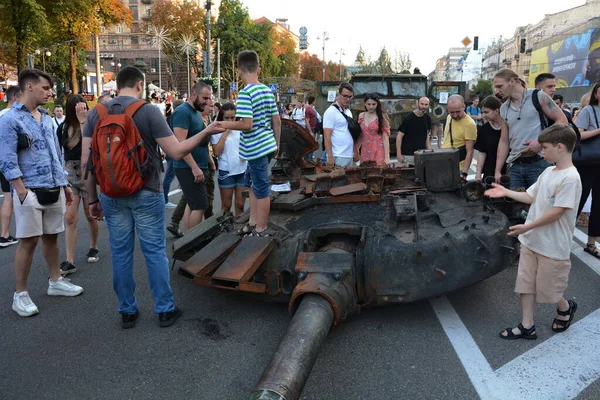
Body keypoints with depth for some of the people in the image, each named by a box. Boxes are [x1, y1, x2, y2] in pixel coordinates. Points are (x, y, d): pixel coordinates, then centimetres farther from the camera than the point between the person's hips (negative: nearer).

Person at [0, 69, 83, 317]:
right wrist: (23, 193, -18)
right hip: (31, 191, -6)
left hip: (54, 190, 6)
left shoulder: (47, 118, 14)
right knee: (28, 241, -1)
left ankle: (56, 282, 28)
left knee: (51, 237, 15)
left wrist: (64, 184, 17)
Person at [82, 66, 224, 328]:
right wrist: (206, 132, -1)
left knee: (120, 252, 11)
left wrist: (92, 198, 9)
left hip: (111, 195, 3)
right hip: (145, 194, -3)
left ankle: (127, 312, 21)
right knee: (155, 251, 6)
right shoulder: (148, 111, -9)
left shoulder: (95, 113, 2)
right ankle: (165, 310, 15)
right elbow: (176, 152, -13)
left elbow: (86, 160, 1)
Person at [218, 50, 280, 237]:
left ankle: (261, 231, 14)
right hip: (267, 145, 8)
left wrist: (225, 124, -8)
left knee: (261, 189, 1)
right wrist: (277, 144, 20)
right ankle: (253, 223, 29)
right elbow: (277, 121, 10)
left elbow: (246, 124, -23)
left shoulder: (245, 93, -16)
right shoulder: (267, 90, 7)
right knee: (252, 183, 21)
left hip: (256, 148, -8)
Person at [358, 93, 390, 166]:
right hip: (365, 153, 4)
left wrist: (387, 157, -14)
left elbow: (385, 137, -8)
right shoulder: (361, 116, 8)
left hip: (378, 152, -4)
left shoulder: (382, 116, -4)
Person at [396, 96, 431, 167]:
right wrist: (399, 154, -14)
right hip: (407, 155, -5)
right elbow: (399, 136, -10)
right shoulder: (408, 119, -10)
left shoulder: (427, 118, 6)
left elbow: (427, 136, 15)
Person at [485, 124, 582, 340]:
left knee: (547, 289, 8)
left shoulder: (570, 178, -21)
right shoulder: (548, 172, 6)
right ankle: (527, 326, 20)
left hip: (552, 246, -8)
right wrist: (506, 192, 4)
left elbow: (556, 212, -23)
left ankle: (565, 308, 39)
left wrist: (527, 227, -22)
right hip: (531, 241, 8)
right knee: (526, 282, 10)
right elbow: (531, 197, 13)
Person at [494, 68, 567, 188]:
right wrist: (497, 171, 10)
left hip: (539, 163, -4)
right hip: (515, 166, 5)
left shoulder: (538, 97, -1)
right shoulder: (504, 109, 13)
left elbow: (562, 120, -1)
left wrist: (541, 143, -14)